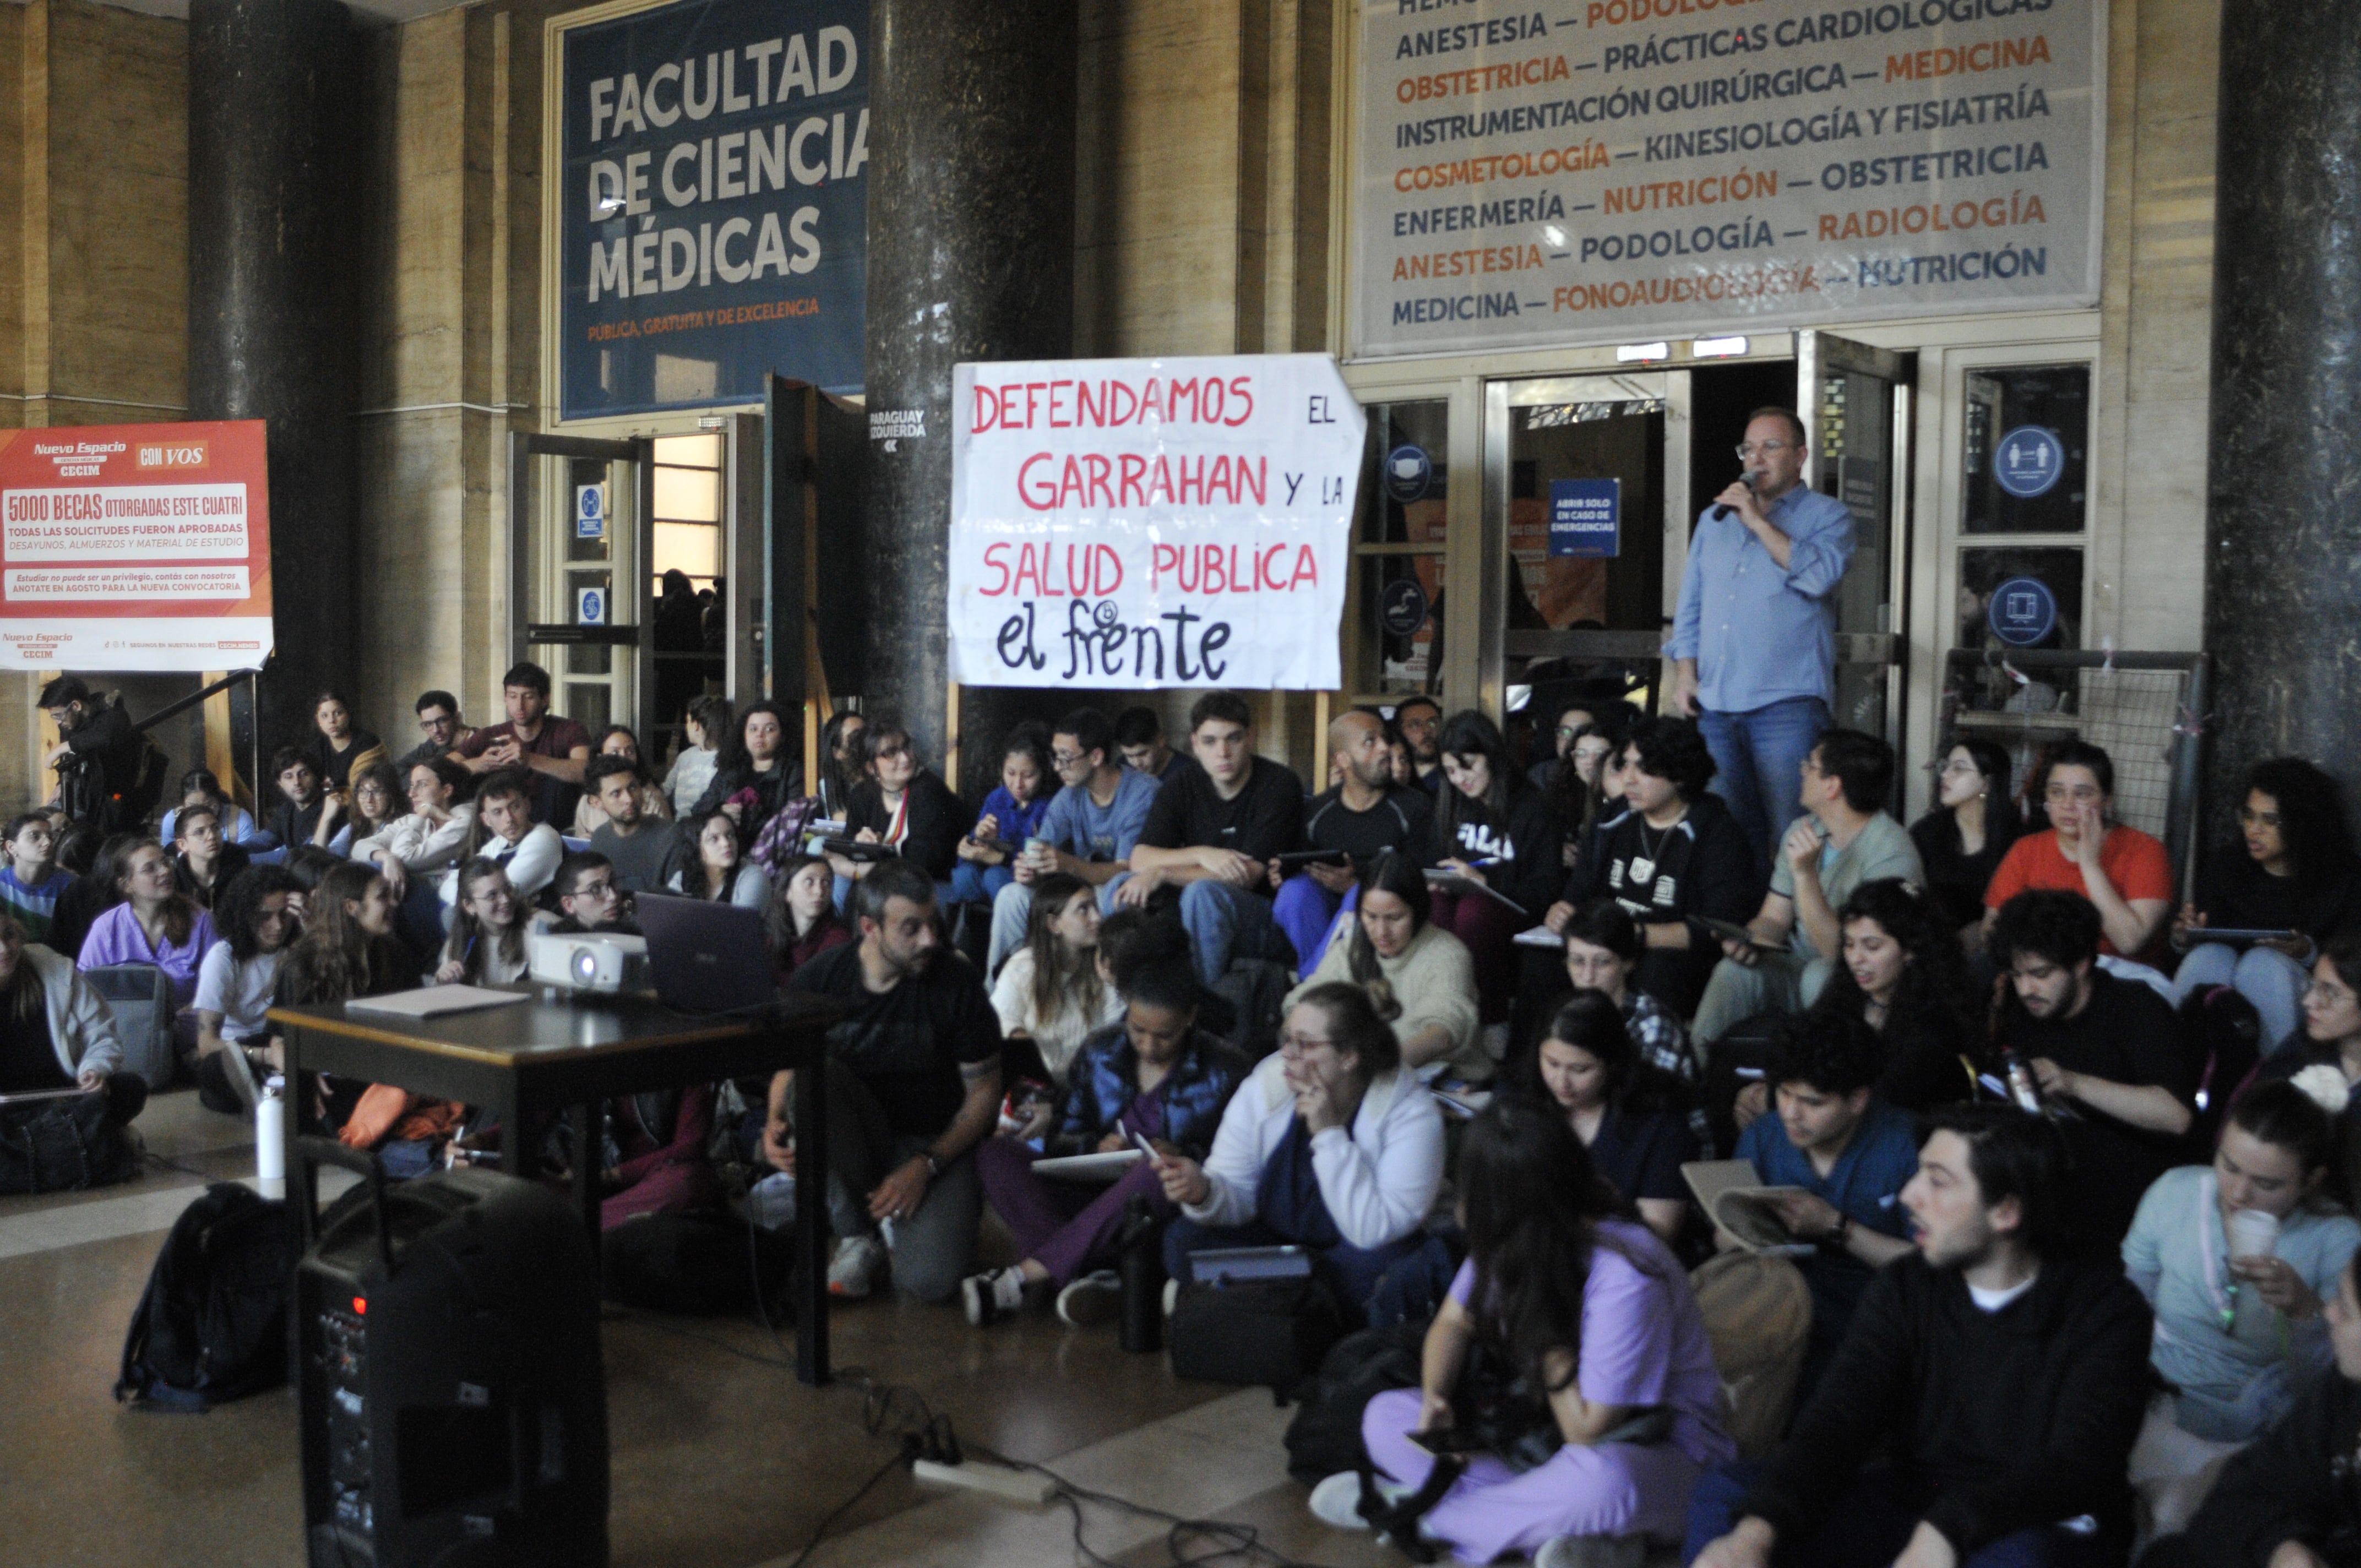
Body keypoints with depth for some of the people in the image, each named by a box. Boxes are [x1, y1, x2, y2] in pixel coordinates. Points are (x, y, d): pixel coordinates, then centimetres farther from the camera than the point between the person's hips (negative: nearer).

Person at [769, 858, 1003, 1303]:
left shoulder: (955, 982, -11)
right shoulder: (818, 979, -7)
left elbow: (984, 1091, -4)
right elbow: (787, 1069, 7)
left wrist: (926, 1166, -16)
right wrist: (776, 1126, -15)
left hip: (935, 1144, -2)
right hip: (854, 1140, 2)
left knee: (930, 1280, -29)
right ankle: (857, 1237, -13)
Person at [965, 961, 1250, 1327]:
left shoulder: (1224, 1073, 0)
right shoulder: (1100, 1052, 8)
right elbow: (1061, 1140, 9)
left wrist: (1187, 1156, -20)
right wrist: (1095, 1148, -13)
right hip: (1092, 1194, 4)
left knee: (1158, 1172, -40)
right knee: (994, 1152, -17)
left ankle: (1029, 1275, -33)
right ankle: (1091, 1273, -34)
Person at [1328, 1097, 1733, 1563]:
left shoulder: (1624, 1277, -29)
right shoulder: (1511, 1241, -6)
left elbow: (1589, 1430, -24)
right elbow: (1454, 1322, 7)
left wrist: (1546, 1338, -17)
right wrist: (1435, 1398, -13)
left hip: (1661, 1449, -8)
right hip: (1546, 1431, 8)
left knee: (1598, 1480, -44)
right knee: (1386, 1417, -7)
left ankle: (1419, 1512, -19)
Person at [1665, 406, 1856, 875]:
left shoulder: (1827, 515, 5)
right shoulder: (1714, 519, 20)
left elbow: (1820, 576, -16)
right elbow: (1690, 606, 20)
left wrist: (1759, 522, -12)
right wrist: (1685, 676, 8)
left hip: (1787, 702, -5)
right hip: (1713, 705, 5)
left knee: (1790, 834, -8)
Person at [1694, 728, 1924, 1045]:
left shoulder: (1891, 853, -20)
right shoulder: (1804, 831, 3)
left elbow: (1838, 951, -25)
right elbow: (1773, 919, 8)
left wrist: (1805, 873, -33)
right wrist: (1749, 940, -16)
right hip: (1800, 969, 5)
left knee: (1820, 974, -36)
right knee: (1735, 971, -23)